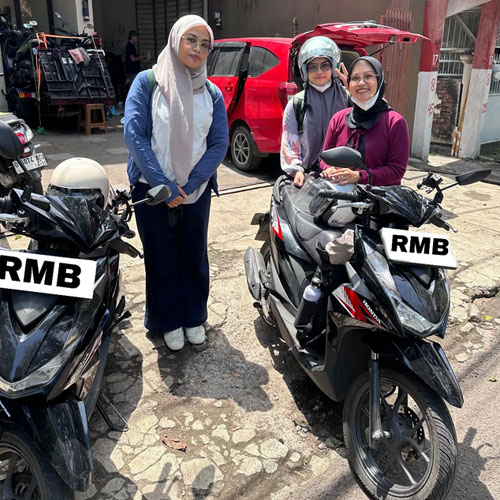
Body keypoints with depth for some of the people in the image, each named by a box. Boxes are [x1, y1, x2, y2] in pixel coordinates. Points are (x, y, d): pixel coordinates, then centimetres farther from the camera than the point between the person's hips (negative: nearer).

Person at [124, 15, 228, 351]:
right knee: (161, 260, 8)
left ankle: (194, 317, 31)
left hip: (196, 191, 3)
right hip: (151, 190, -2)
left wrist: (188, 185, -13)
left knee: (194, 257, 13)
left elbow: (219, 144, -2)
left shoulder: (212, 94, 5)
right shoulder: (147, 82, -4)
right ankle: (168, 322, 26)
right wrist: (164, 186, -18)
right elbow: (134, 134, -12)